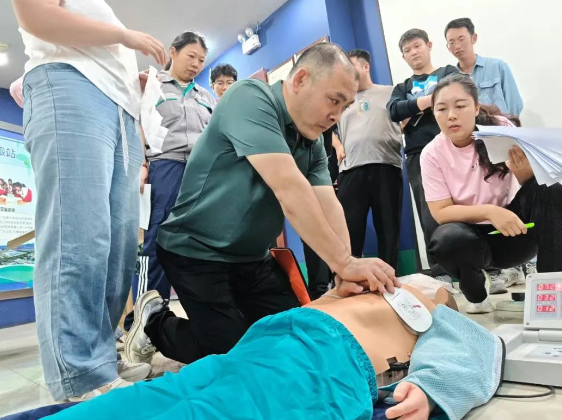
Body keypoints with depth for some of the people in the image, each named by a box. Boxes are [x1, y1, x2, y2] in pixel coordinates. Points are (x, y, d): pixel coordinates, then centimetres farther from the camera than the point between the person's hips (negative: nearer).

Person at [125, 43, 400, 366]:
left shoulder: (314, 144, 2)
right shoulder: (251, 98, -21)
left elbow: (328, 206, -8)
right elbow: (288, 189, -32)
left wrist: (347, 268, -24)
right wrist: (344, 262, -31)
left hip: (253, 257, 8)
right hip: (197, 252, -7)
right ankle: (155, 322, 18)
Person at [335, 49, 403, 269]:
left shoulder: (390, 92, 14)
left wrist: (399, 139, -6)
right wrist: (338, 147, 5)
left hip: (386, 166, -2)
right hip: (351, 170, 2)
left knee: (388, 229, 3)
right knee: (350, 230, -3)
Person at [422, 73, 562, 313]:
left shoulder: (500, 128, -11)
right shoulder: (432, 154, -12)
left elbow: (539, 186, -9)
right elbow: (441, 213, -14)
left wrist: (524, 170, -34)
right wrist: (489, 212, -30)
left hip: (514, 224, 1)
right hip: (475, 233, -1)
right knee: (447, 241, -35)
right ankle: (477, 295, -2)